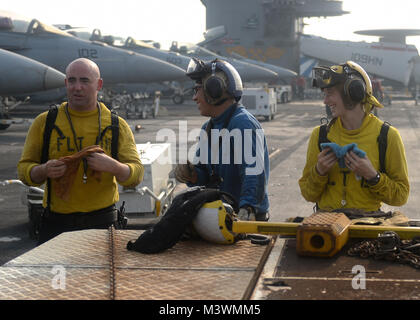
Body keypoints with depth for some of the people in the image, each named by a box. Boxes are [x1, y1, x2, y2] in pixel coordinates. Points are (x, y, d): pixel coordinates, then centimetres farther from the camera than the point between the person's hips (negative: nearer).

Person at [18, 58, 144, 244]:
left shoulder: (116, 126, 5)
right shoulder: (44, 122, 5)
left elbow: (136, 175, -1)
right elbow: (24, 169, 6)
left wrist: (112, 166, -22)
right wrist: (44, 171, -17)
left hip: (102, 222, 0)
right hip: (56, 223, 0)